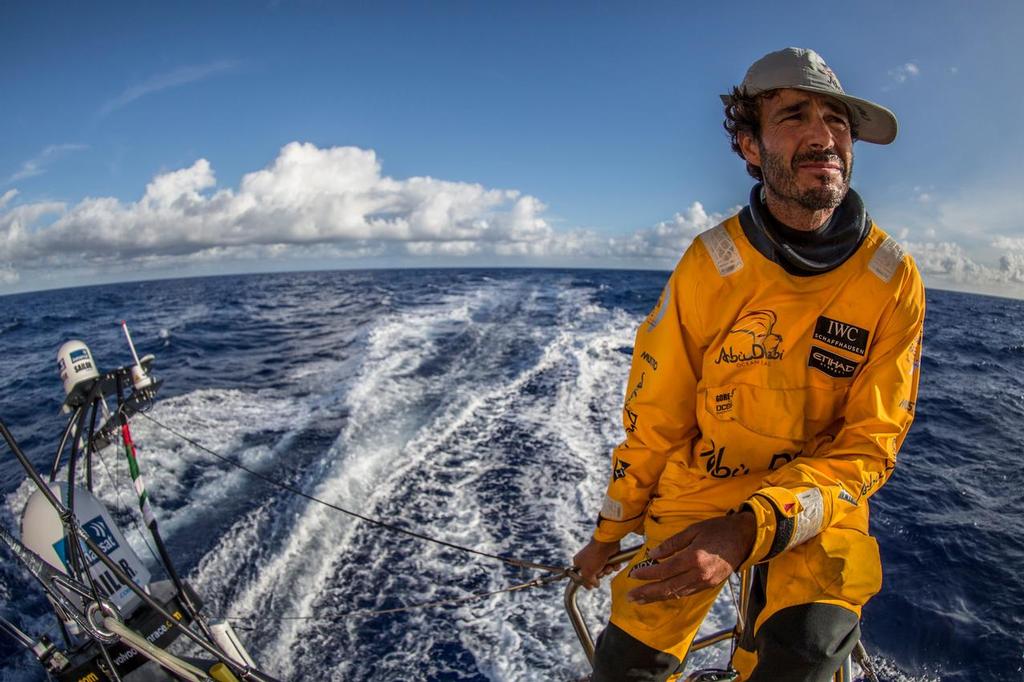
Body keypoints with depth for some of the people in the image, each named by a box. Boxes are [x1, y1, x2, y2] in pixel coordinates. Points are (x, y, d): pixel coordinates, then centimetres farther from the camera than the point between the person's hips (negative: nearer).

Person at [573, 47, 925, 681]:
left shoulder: (893, 280, -11)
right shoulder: (709, 265, -12)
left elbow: (868, 446, -11)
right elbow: (654, 418, -6)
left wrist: (750, 531, -29)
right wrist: (610, 530, 3)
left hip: (820, 499, 1)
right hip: (697, 488, 0)